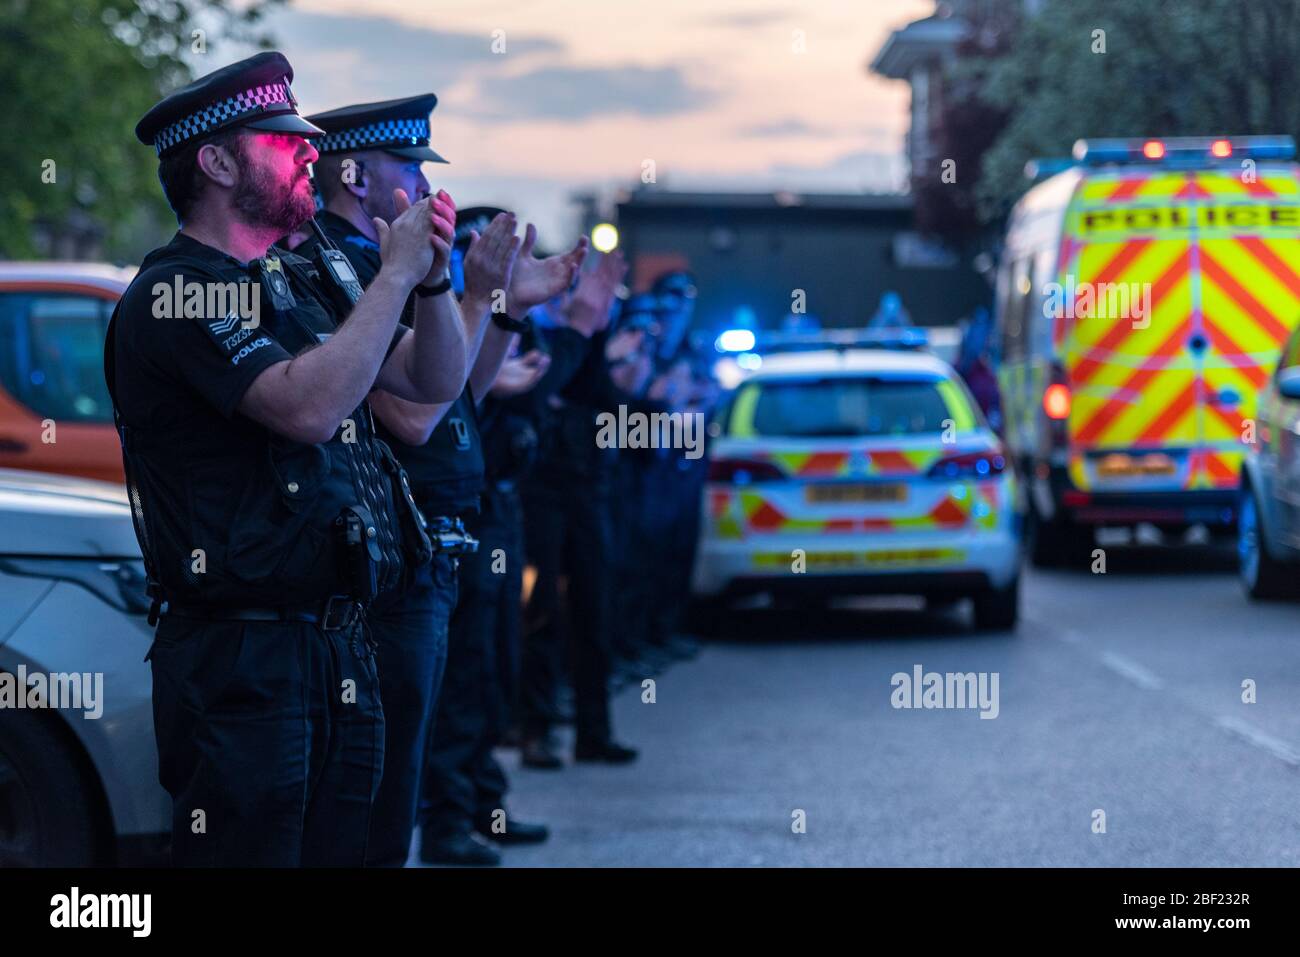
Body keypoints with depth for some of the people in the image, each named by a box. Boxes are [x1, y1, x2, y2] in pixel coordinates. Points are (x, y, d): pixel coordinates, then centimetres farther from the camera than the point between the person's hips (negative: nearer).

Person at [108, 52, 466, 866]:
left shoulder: (306, 284, 15)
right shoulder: (176, 295, -10)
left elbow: (436, 382, 18)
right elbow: (308, 405, -24)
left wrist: (433, 277, 0)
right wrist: (395, 274, -15)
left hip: (342, 646, 8)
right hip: (240, 657, -8)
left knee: (340, 848, 10)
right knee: (251, 848, -6)